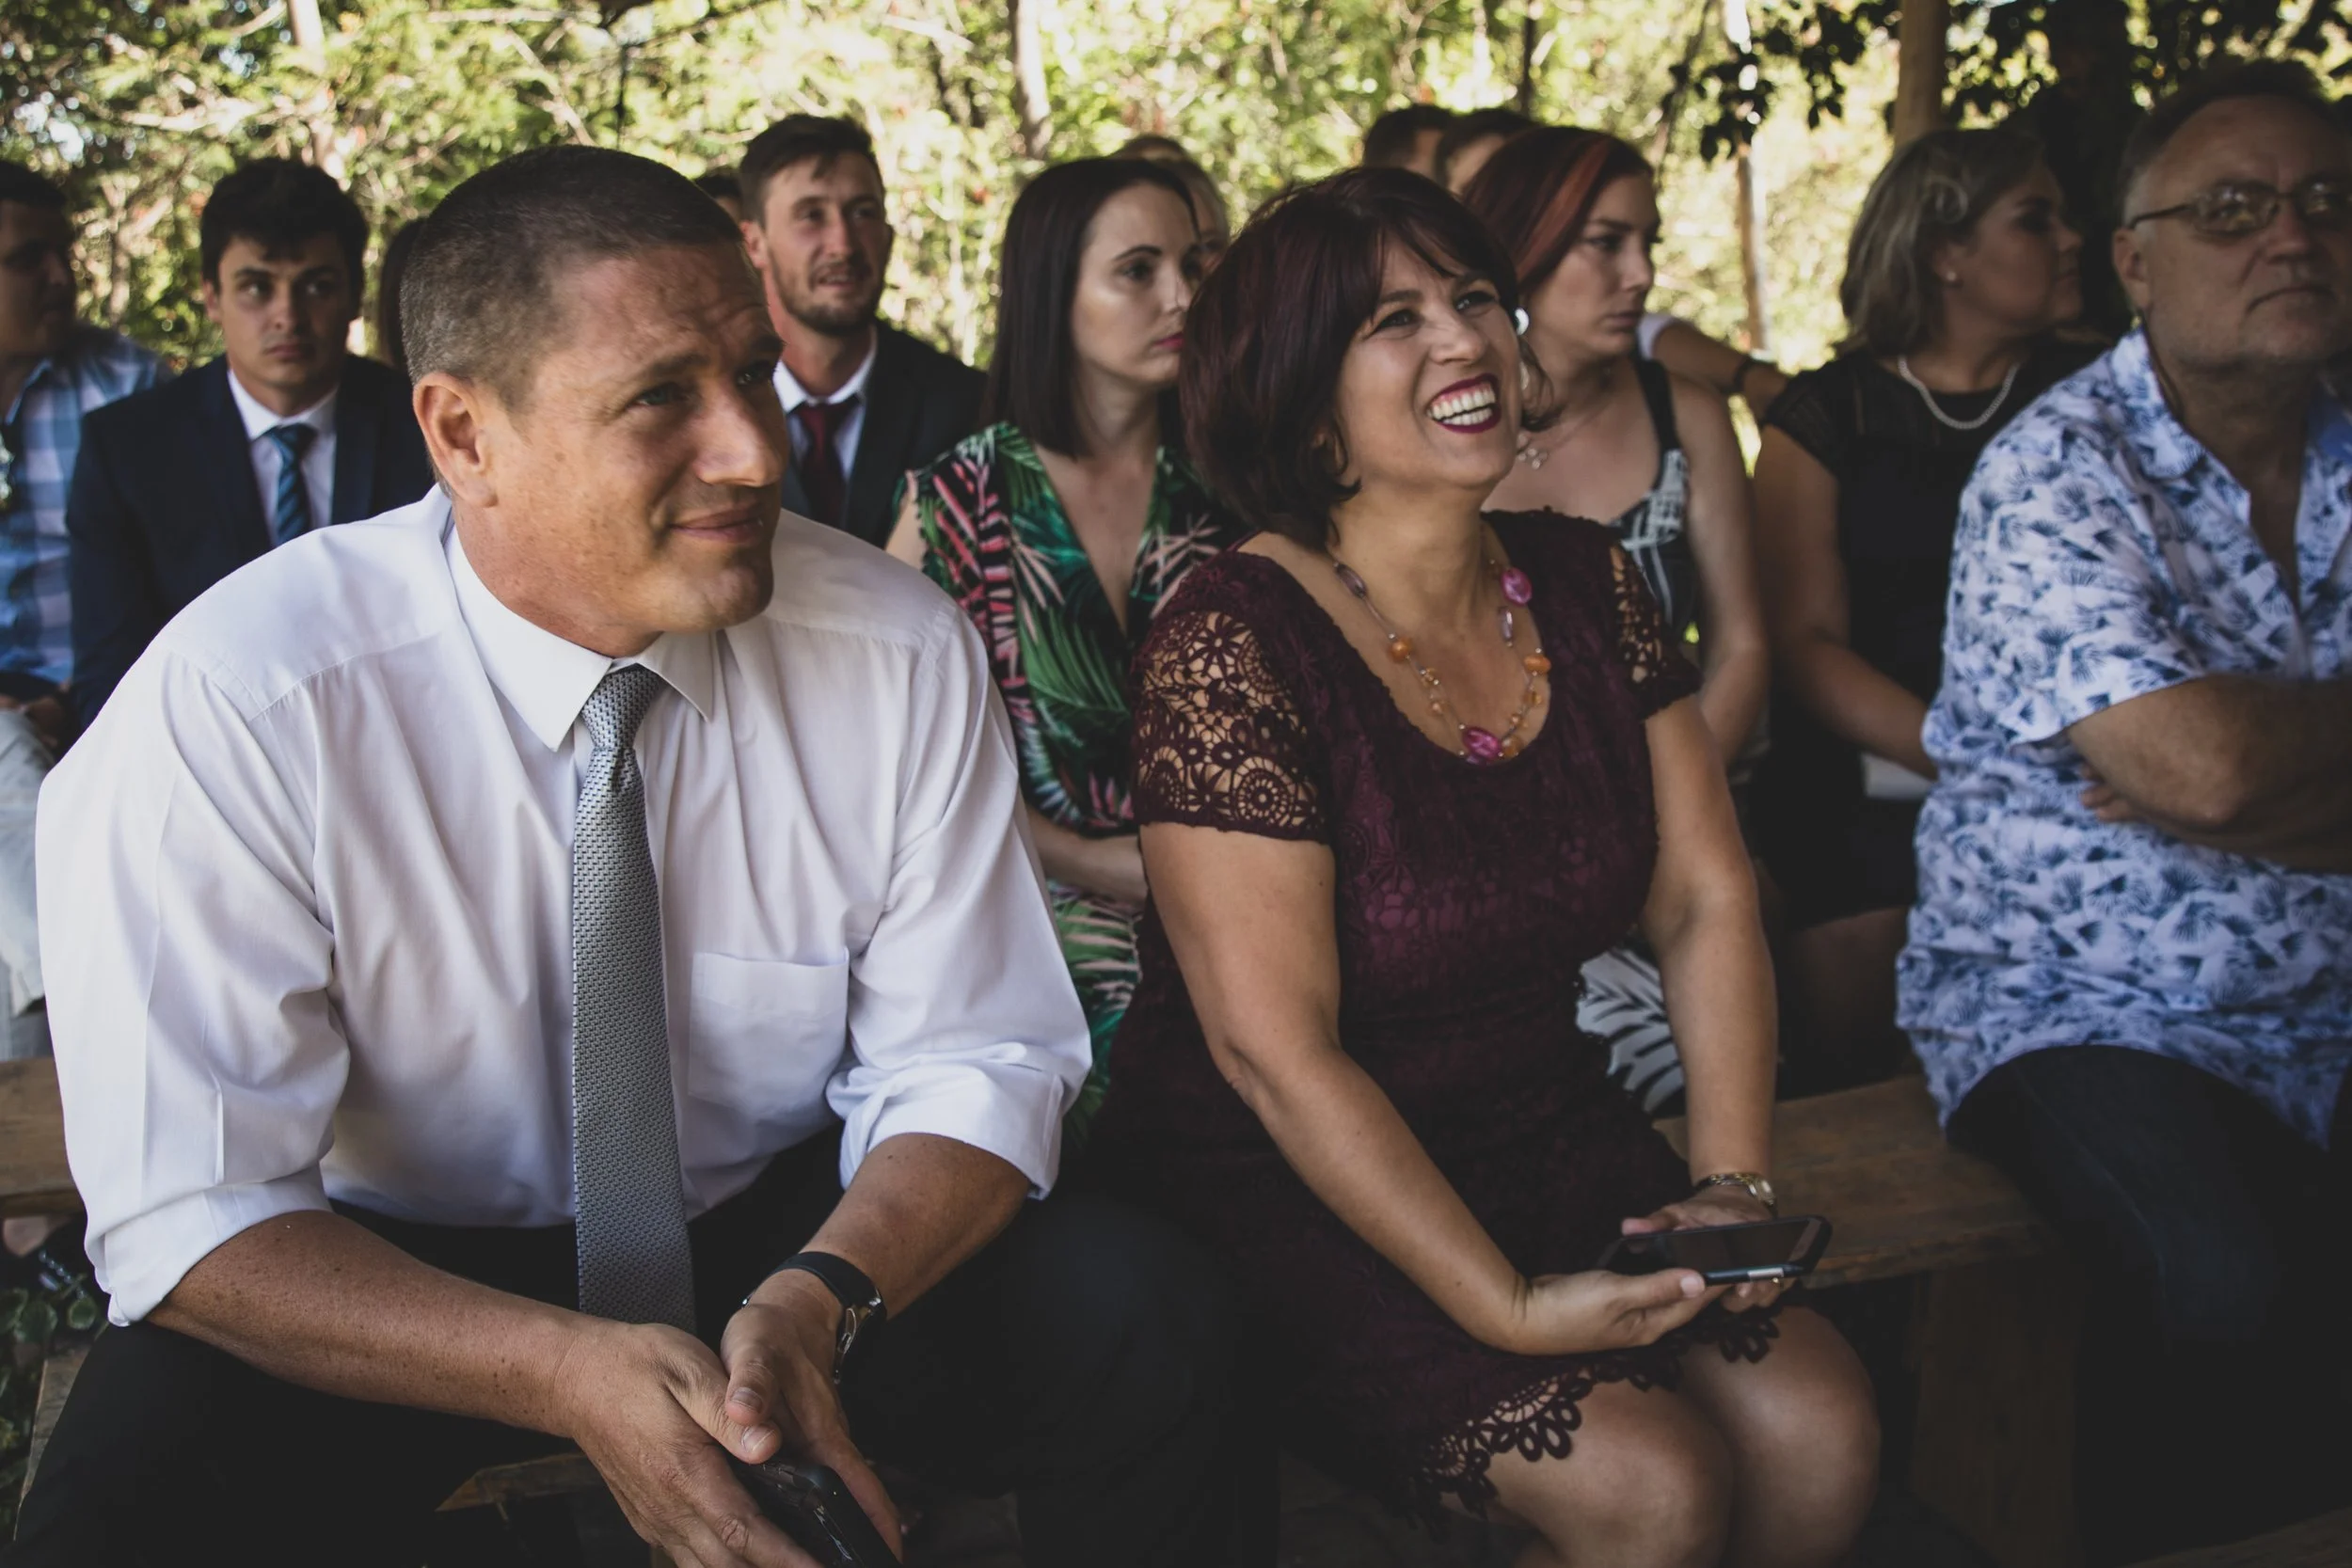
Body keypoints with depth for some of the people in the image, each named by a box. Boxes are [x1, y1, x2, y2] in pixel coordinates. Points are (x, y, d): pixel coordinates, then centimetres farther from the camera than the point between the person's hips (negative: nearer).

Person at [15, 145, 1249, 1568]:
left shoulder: (904, 653, -13)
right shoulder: (233, 707, -21)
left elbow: (972, 1061, -7)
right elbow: (189, 1212, -19)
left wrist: (816, 1304, -27)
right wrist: (574, 1376, -33)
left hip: (788, 1230, 2)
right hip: (401, 1274, -1)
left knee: (1151, 1326, -21)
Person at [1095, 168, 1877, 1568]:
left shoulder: (1586, 585, 4)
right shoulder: (1233, 644, -16)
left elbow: (1706, 902, 6)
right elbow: (1277, 1054, -19)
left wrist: (1737, 1186, -6)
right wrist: (1507, 1307, -22)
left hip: (1543, 1130, 6)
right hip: (1283, 1193, -6)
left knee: (1821, 1434, -14)